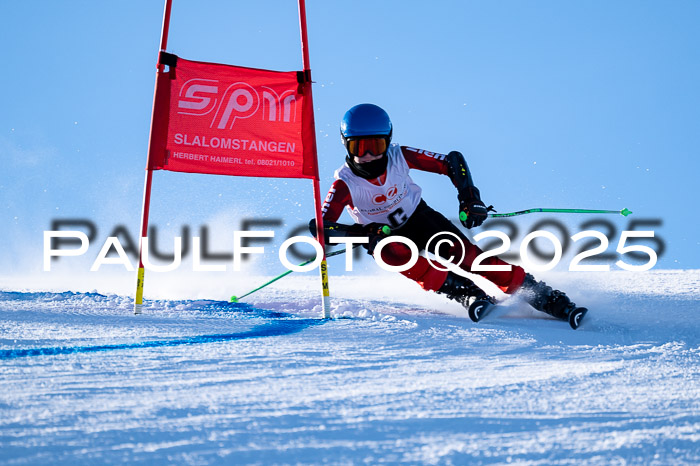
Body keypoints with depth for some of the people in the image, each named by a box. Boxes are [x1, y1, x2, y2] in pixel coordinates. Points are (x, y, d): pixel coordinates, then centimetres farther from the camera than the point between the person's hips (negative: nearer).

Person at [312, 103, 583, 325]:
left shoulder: (399, 157, -22)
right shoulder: (345, 185, -25)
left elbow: (452, 162, -14)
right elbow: (320, 227, -31)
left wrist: (469, 199, -25)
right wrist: (362, 232, -44)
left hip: (419, 218, 0)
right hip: (382, 235, 0)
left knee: (464, 253, -21)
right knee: (392, 253, -36)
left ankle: (546, 298, -18)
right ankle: (465, 293, -31)